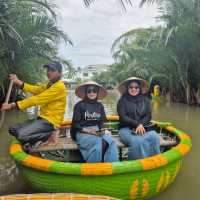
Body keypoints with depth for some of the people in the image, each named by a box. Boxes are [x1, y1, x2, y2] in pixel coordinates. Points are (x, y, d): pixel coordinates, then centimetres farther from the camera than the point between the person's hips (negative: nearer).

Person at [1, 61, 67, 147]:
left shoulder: (59, 86, -17)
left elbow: (36, 99, -21)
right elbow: (35, 89, 5)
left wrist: (12, 105, -20)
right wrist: (18, 81, -5)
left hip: (50, 122, -10)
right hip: (42, 118, 10)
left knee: (21, 135, -25)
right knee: (13, 129, 8)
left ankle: (50, 134, -6)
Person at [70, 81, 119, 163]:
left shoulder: (100, 106, 15)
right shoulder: (80, 105, 0)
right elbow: (75, 123, -1)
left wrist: (100, 130, -4)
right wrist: (86, 130, -15)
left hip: (96, 131, 4)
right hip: (82, 132, -4)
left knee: (111, 142, -25)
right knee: (98, 143, -33)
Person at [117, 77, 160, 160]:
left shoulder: (145, 100, 14)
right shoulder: (122, 101, 4)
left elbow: (148, 116, 7)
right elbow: (123, 117, -6)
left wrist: (140, 125, -12)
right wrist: (137, 124, -19)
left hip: (142, 128, 3)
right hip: (126, 129, -3)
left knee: (154, 137, -30)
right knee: (137, 141, -36)